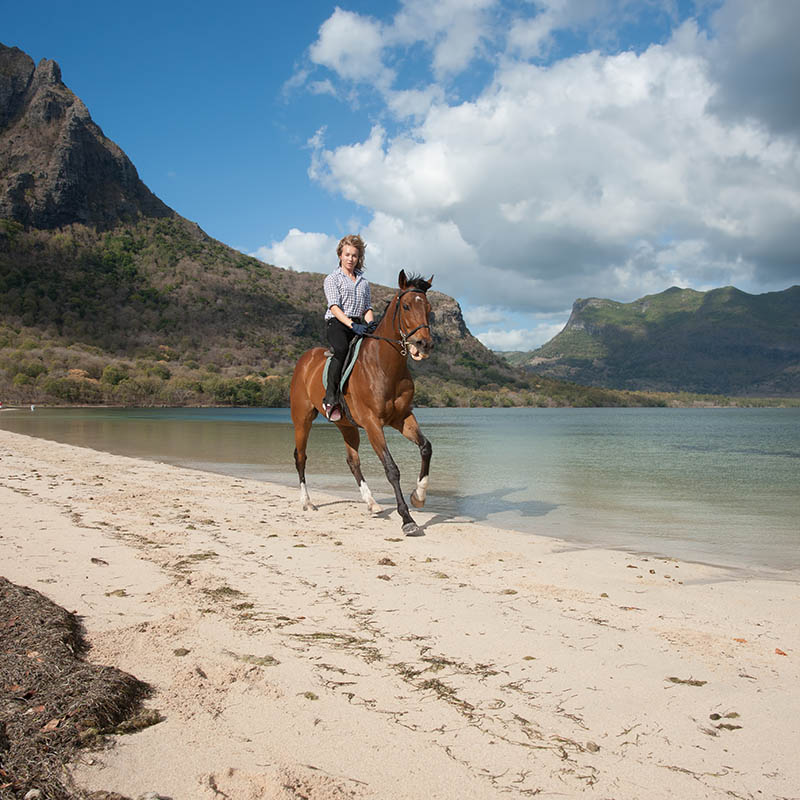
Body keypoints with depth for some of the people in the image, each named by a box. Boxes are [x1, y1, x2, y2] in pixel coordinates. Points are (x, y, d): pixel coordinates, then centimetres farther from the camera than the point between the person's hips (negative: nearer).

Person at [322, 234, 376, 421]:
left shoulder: (363, 282, 23)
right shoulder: (332, 279, 7)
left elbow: (368, 308, 17)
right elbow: (334, 306, -7)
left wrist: (370, 324, -7)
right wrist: (352, 325, -22)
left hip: (358, 325, 5)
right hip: (336, 323, -5)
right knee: (341, 350, -36)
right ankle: (331, 399, -34)